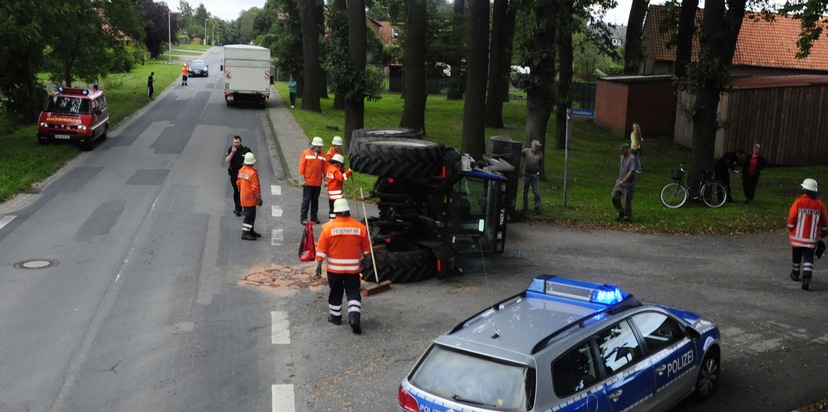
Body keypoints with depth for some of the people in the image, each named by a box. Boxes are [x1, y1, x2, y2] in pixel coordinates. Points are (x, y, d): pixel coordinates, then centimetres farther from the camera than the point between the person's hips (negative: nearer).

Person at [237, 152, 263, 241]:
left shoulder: (241, 170, 3)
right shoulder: (253, 173, -22)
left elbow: (239, 183, 12)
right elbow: (255, 188, -21)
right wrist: (259, 198, -13)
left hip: (244, 198, 9)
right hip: (250, 198, -9)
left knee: (250, 215, 19)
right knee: (249, 215, -2)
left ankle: (250, 231, 29)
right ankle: (245, 233, -1)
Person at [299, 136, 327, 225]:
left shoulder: (322, 156, 7)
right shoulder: (306, 153, -2)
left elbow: (324, 168, 10)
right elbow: (301, 167, -4)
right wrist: (302, 180, -9)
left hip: (318, 183, 3)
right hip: (308, 182, -3)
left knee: (315, 200, 10)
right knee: (306, 200, -2)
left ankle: (314, 217, 18)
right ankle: (303, 218, 1)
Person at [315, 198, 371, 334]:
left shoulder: (328, 227, -11)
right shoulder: (360, 227, -4)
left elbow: (321, 249, -8)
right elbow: (366, 250, 7)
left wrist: (318, 265, -1)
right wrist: (362, 258, 26)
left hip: (334, 268, -1)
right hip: (353, 267, 1)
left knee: (336, 292, 15)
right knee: (353, 292, 7)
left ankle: (335, 316, 27)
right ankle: (354, 316, -8)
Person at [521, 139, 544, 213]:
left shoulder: (540, 154, 4)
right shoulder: (526, 151, -4)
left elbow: (541, 164, 11)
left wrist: (539, 172, 1)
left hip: (535, 175, 1)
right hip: (526, 174, -1)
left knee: (536, 192, -3)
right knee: (525, 192, 9)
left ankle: (537, 207, 3)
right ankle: (525, 207, 19)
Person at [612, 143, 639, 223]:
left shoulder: (632, 159, -18)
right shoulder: (622, 157, 8)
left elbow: (631, 172, -26)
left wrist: (623, 181, -32)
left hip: (628, 183, -8)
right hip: (620, 181, 8)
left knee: (627, 201, 0)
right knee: (615, 197, 7)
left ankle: (627, 217, 12)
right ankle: (621, 212, 23)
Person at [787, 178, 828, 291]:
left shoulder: (799, 201, -10)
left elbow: (792, 217, -10)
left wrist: (790, 229, 7)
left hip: (797, 236, -1)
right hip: (811, 239, 1)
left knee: (797, 256, 17)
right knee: (808, 259, 1)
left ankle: (795, 274, 35)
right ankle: (806, 279, -15)